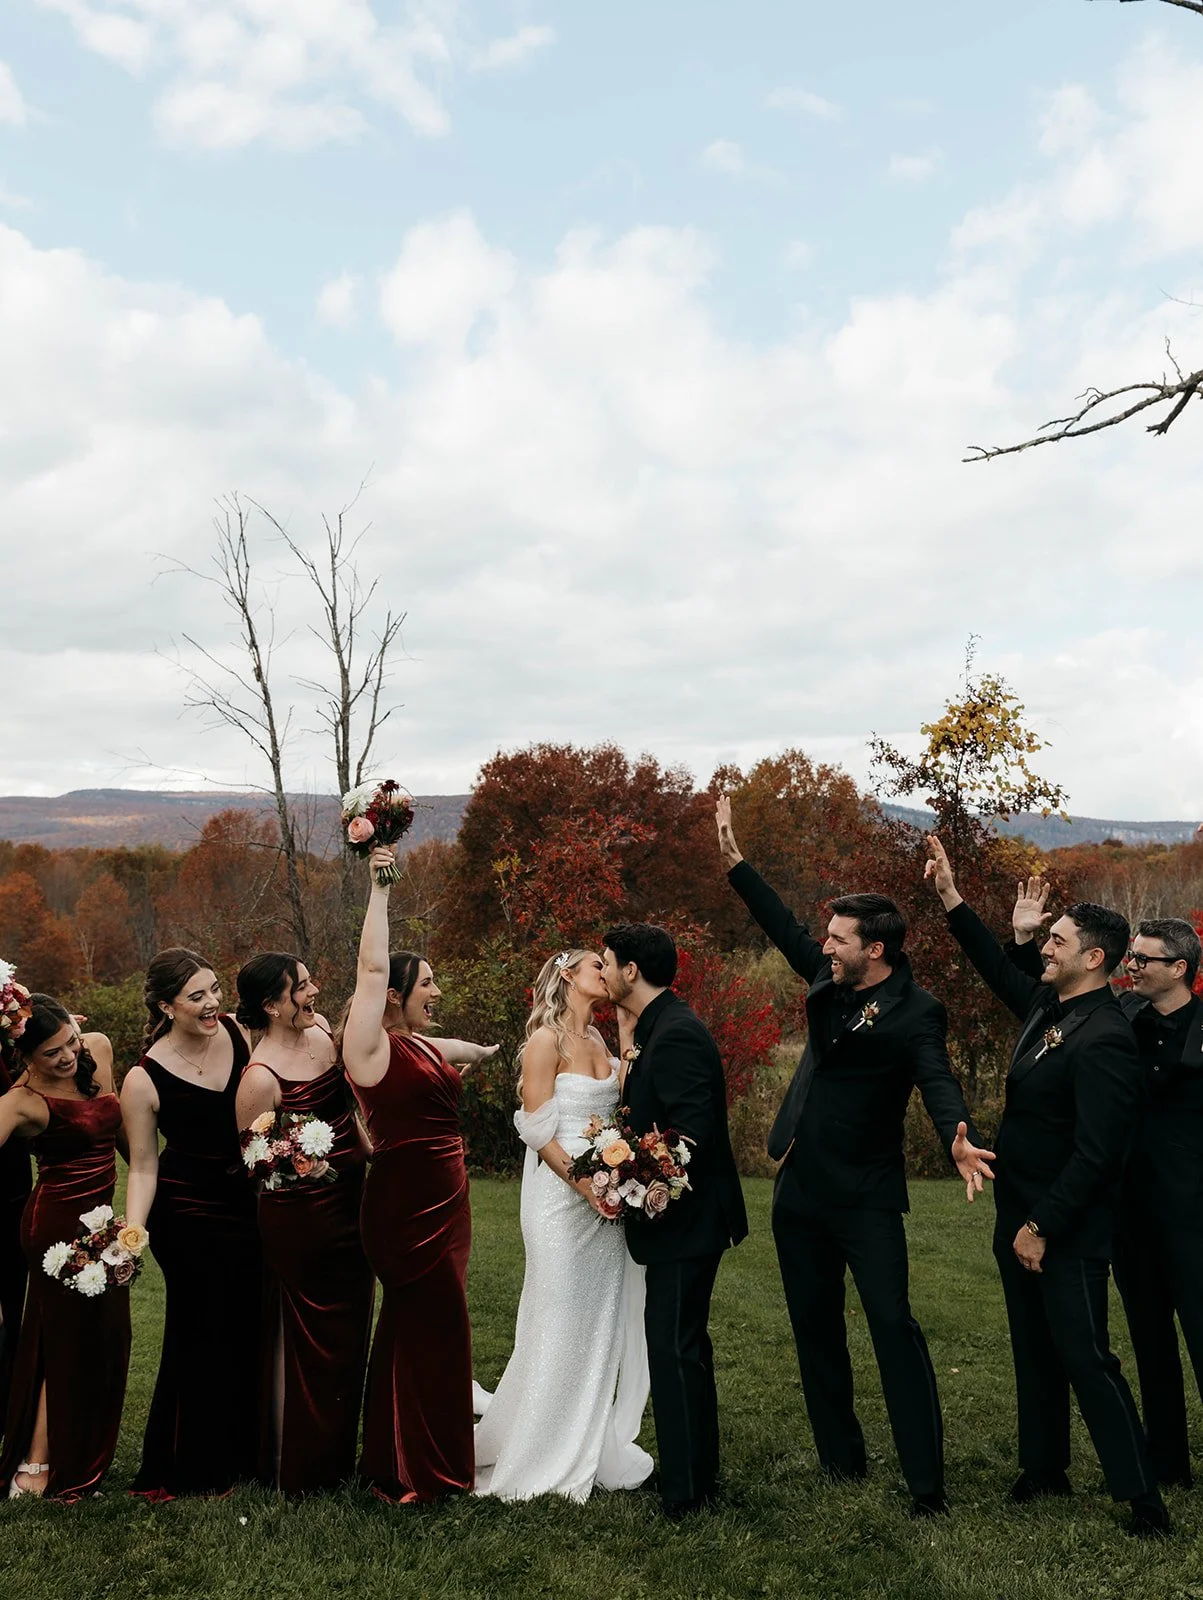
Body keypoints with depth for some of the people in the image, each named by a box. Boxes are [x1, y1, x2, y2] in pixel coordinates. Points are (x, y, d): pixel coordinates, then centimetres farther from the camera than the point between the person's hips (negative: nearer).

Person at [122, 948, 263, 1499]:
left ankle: (240, 1455, 35)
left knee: (248, 1330, 15)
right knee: (201, 1338, 5)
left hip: (246, 1205, 5)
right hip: (188, 1217, -5)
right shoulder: (144, 1080, -18)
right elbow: (143, 1167, -11)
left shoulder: (239, 1033, -8)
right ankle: (188, 1472, 26)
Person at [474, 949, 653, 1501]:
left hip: (605, 1193, 7)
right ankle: (548, 1458, 17)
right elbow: (539, 1132, -14)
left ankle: (594, 1446, 25)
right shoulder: (546, 1041, -10)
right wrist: (584, 1184, -21)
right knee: (562, 1323, 1)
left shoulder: (598, 1042, 14)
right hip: (562, 1192, -7)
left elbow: (618, 1106, 8)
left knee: (604, 1321, 12)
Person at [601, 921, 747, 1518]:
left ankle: (686, 1492, 10)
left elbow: (692, 1132, -27)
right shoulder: (659, 1028, 12)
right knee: (683, 1346, 20)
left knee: (674, 1349, -2)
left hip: (685, 1221, -11)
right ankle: (698, 1474, 34)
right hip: (681, 1220, 11)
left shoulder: (676, 1033, -20)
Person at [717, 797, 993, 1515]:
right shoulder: (830, 982, 3)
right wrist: (734, 858, 15)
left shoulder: (917, 1011, -15)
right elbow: (786, 928, 14)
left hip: (866, 1198, -7)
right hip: (801, 1193, 7)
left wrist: (959, 1139, -49)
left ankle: (927, 1483, 3)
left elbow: (939, 1082, -28)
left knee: (895, 1329, -6)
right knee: (816, 1332, 15)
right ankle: (841, 1459, 30)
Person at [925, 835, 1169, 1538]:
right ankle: (1044, 1469, 34)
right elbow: (1001, 969, 22)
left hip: (1066, 1231, -9)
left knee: (1085, 1356, -2)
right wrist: (952, 898, 18)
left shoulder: (1103, 1038, -23)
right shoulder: (1048, 1005, 3)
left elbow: (1096, 1152, -25)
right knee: (1035, 1350, 19)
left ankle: (1144, 1499, 11)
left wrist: (1044, 1227, -20)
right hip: (1022, 1218, 9)